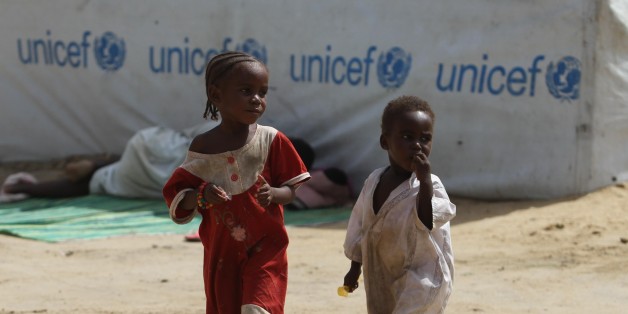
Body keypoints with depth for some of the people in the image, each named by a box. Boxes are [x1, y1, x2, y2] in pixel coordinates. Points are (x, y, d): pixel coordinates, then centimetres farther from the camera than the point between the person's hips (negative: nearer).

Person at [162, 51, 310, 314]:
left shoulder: (271, 141, -5)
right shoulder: (202, 147, -2)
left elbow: (290, 189, 1)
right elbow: (176, 196, 3)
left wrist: (273, 194, -22)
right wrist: (202, 196, -18)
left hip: (265, 246, -2)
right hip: (221, 253, 2)